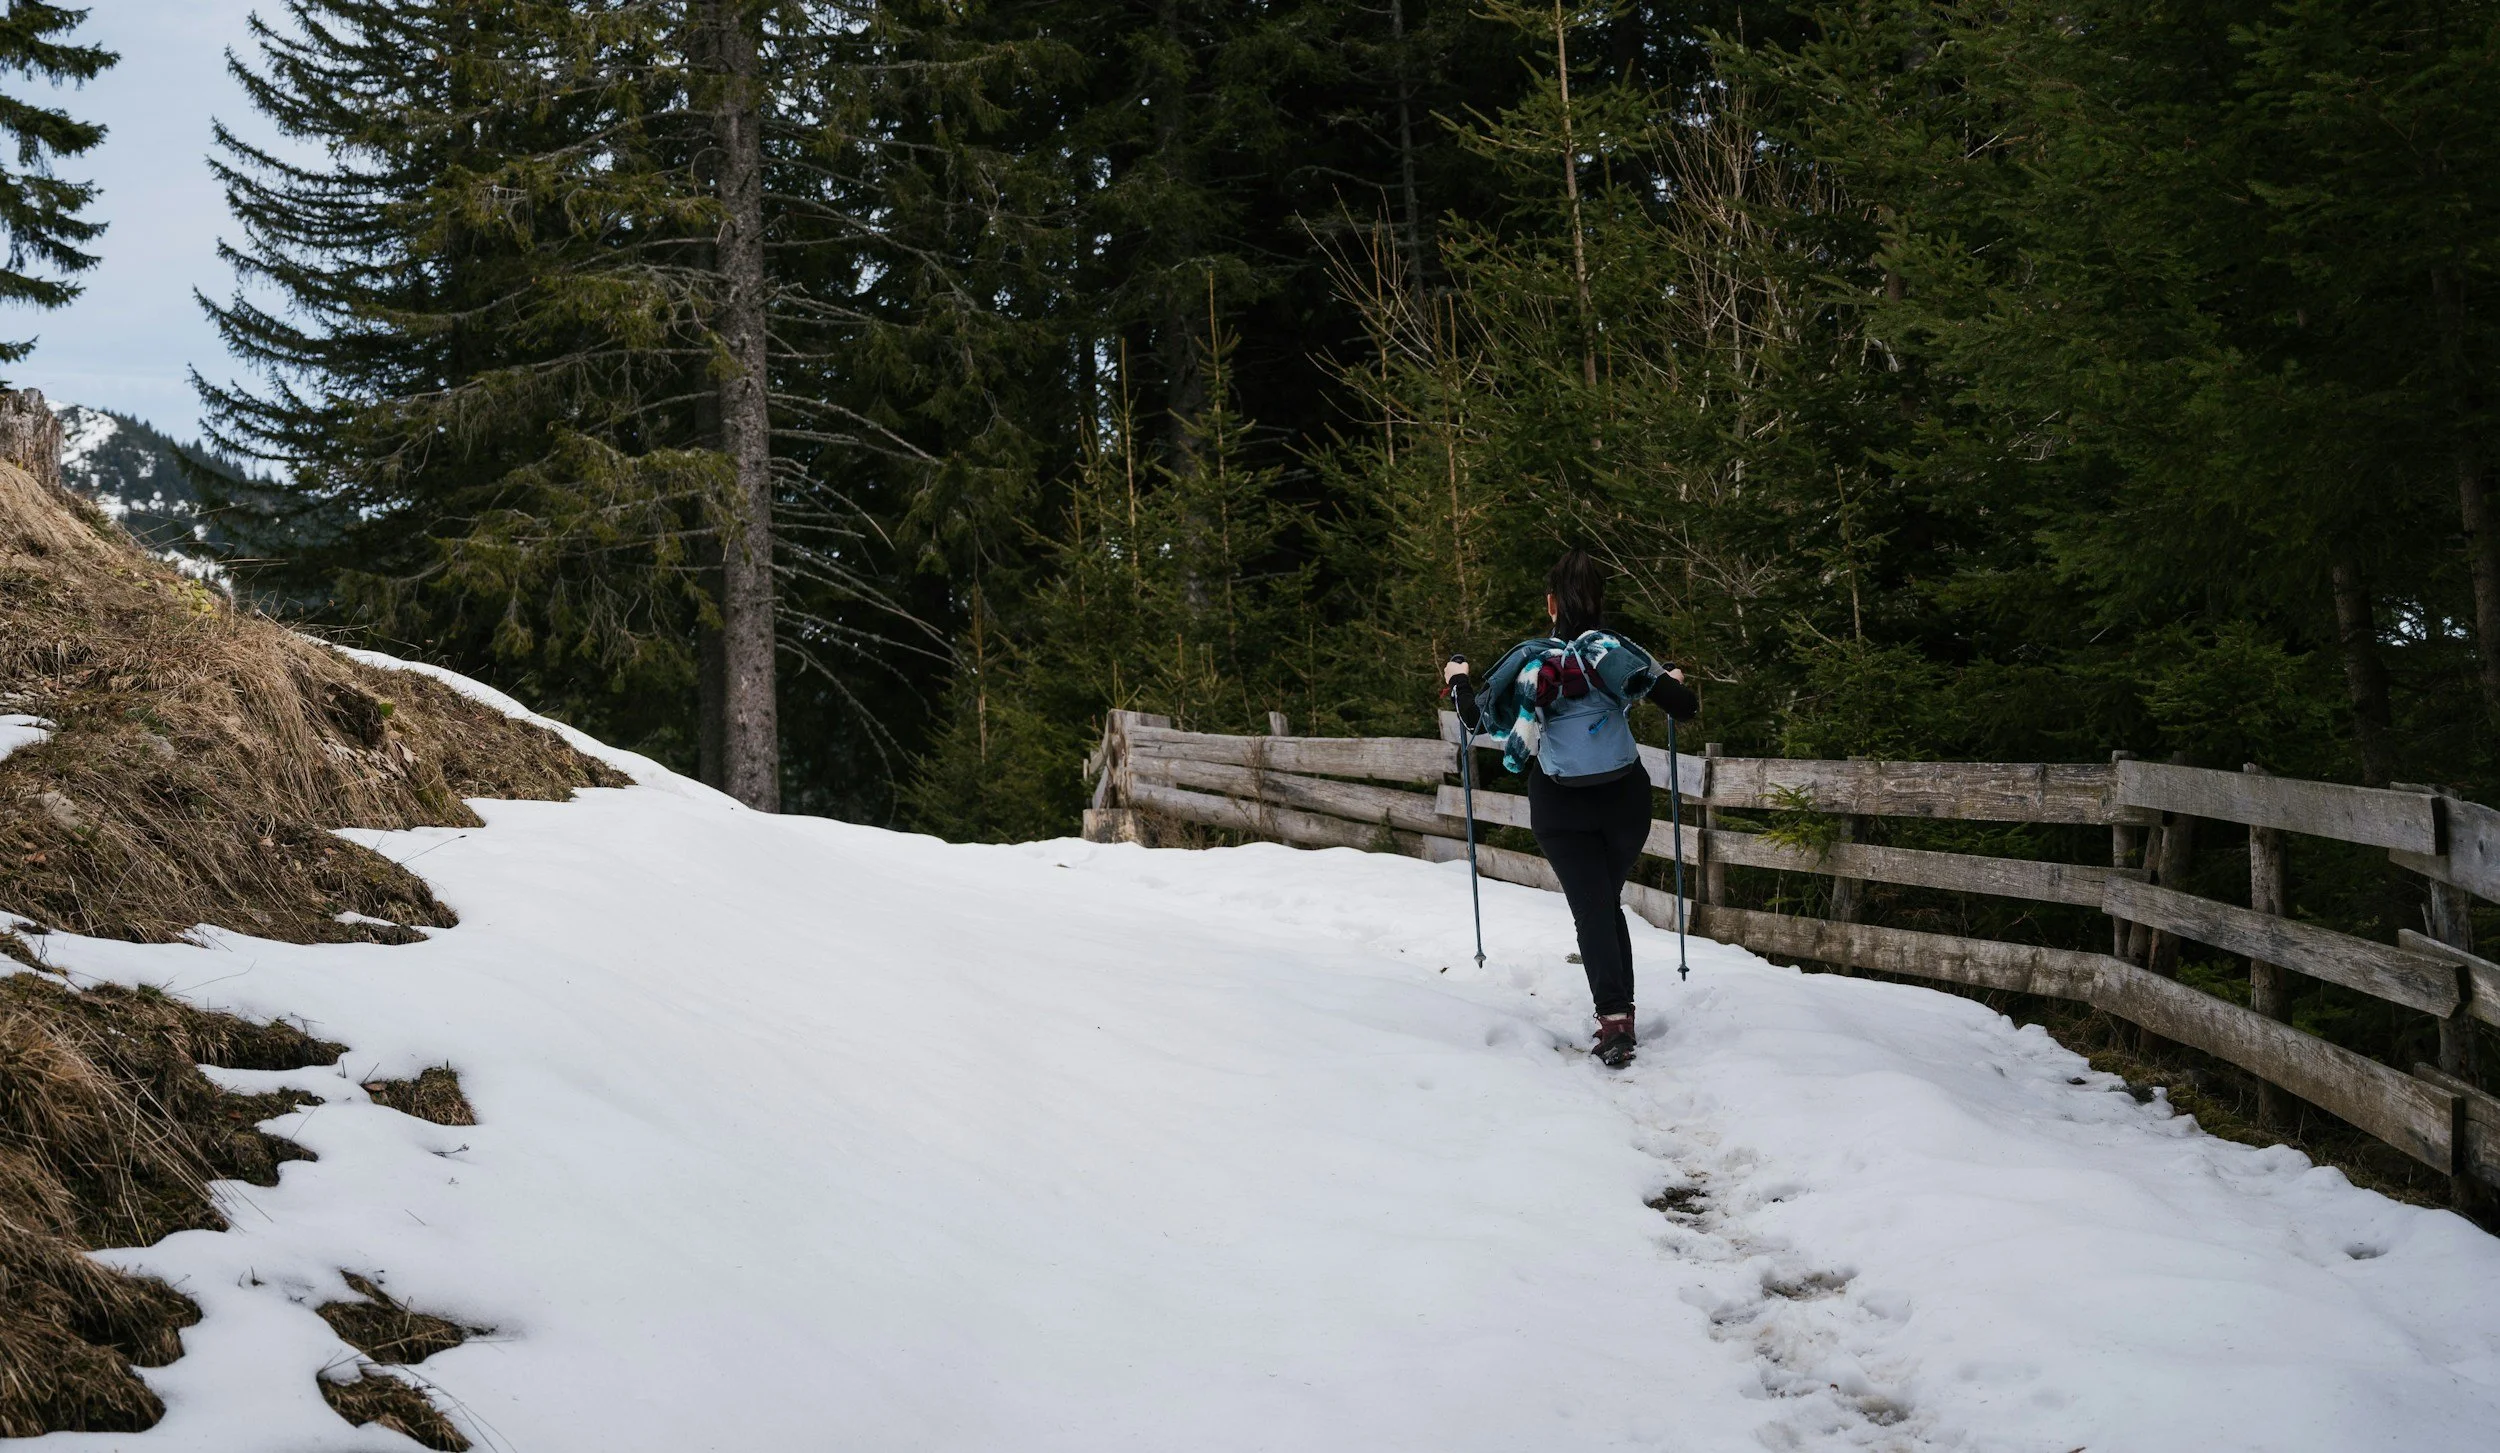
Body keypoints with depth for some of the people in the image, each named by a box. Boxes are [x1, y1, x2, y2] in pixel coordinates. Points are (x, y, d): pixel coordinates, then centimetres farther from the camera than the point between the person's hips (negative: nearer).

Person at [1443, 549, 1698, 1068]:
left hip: (1560, 809, -2)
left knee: (1591, 908, -1)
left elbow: (1477, 716, -3)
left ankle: (1614, 1022, -16)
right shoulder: (1618, 653, -8)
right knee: (1608, 902, 19)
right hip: (1625, 797, 2)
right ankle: (1621, 1008, 19)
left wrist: (1458, 679, 16)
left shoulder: (1530, 659, -10)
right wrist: (1675, 681, 16)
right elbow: (1686, 708, -7)